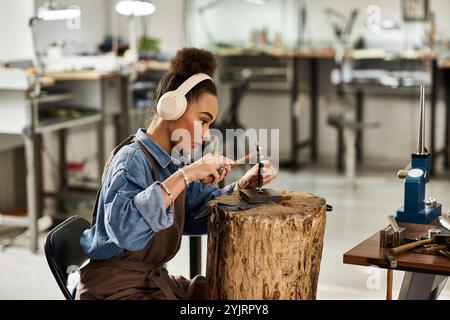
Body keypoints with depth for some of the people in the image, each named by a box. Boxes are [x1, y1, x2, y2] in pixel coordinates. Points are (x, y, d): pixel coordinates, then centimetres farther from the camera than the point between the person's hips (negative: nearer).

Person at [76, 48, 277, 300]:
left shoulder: (173, 163, 5)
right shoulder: (132, 159, -20)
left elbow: (203, 207, 18)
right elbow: (123, 227, -38)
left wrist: (244, 183, 0)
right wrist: (185, 175, -35)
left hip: (155, 280, 9)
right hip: (115, 288, -8)